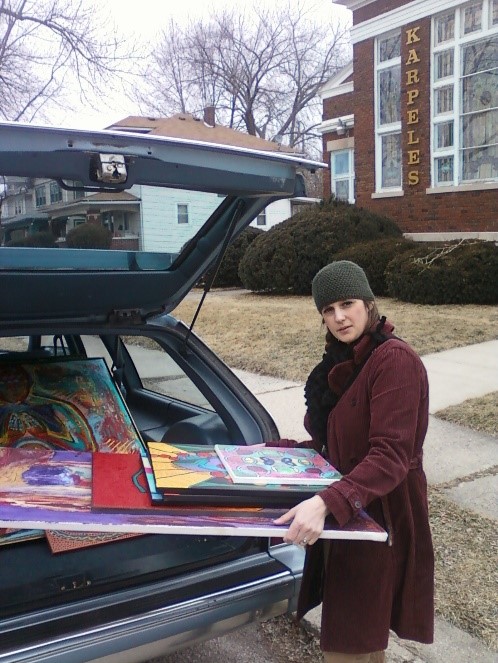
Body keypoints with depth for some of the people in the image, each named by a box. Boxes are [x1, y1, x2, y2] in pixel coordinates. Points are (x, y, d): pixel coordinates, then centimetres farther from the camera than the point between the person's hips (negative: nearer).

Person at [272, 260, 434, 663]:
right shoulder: (342, 362, 11)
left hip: (378, 516, -8)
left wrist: (326, 502, -38)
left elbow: (390, 457, -27)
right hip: (344, 513, 8)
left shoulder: (395, 360, -19)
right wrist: (273, 450, 3)